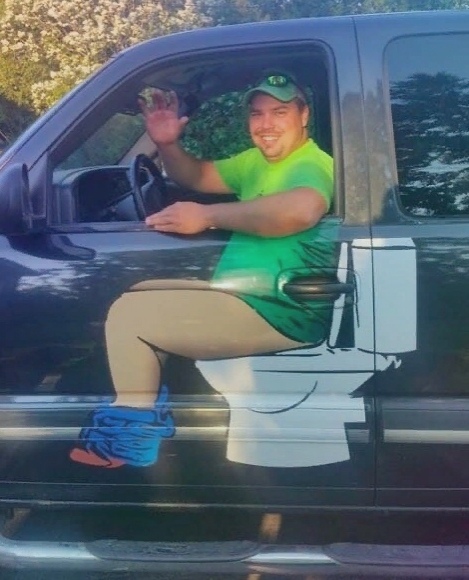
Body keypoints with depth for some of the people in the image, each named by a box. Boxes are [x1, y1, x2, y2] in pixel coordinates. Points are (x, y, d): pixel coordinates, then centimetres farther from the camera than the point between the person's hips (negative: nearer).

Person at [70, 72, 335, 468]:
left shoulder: (311, 164, -15)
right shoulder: (258, 161, 16)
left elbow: (302, 209, -39)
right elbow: (196, 176, 25)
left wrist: (206, 217, -32)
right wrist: (168, 145, 3)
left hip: (278, 312, -11)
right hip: (248, 297, 11)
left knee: (127, 313, -13)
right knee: (143, 295, 21)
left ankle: (134, 433, 2)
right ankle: (145, 413, 17)